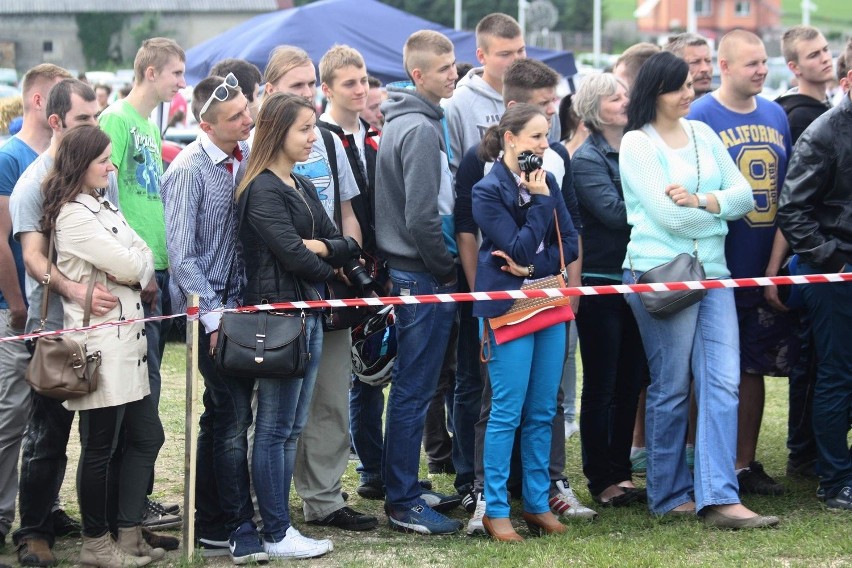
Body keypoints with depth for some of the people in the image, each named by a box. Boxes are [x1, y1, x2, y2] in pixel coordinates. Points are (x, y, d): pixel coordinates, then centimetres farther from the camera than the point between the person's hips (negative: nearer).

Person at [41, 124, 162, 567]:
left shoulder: (104, 208, 16)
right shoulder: (73, 216, -15)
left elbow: (143, 259, 10)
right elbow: (128, 265, -17)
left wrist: (132, 270, -11)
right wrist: (134, 264, 5)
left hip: (126, 340, 10)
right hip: (99, 345, -10)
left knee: (146, 437, 12)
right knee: (100, 447, -1)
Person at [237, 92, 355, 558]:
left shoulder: (303, 187, 16)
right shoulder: (263, 191, -12)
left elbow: (342, 246, 13)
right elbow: (291, 252, -19)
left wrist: (322, 247, -10)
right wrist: (328, 271, -1)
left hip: (309, 314, 9)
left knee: (291, 428, 10)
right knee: (275, 429, -4)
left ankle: (281, 526, 15)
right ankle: (276, 535, -1)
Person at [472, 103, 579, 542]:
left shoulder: (548, 182, 8)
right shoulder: (488, 191, -9)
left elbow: (569, 243, 2)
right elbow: (517, 249, -15)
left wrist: (533, 267, -12)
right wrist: (539, 202, -14)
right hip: (508, 308, -6)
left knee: (542, 413, 8)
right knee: (507, 412, -4)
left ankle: (538, 504, 15)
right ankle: (495, 510, 3)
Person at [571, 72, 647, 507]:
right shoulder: (586, 159, -7)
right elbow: (614, 212, -20)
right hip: (600, 282, -6)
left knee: (630, 382, 10)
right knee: (601, 385, 0)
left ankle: (621, 470, 18)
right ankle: (601, 479, 7)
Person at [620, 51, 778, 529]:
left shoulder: (702, 134, 13)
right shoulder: (637, 143, -5)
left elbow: (744, 195, 5)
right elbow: (668, 215, -14)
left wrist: (702, 201, -13)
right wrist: (722, 210, 0)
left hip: (713, 272, 5)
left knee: (723, 383, -4)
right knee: (671, 389, 2)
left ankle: (719, 498, -8)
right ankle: (670, 495, 13)